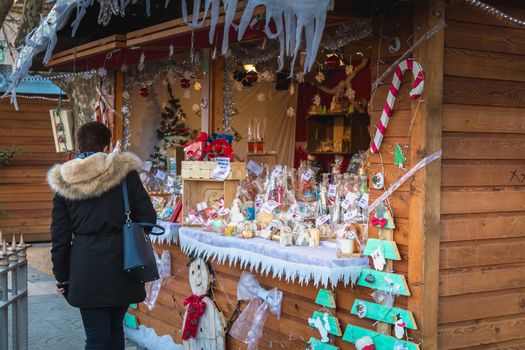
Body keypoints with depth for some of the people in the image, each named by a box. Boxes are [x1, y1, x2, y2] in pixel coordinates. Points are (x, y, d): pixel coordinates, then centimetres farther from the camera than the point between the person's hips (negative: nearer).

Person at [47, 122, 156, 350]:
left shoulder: (64, 182, 2)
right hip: (120, 267, 0)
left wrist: (62, 277, 12)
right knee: (115, 327, 18)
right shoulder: (125, 172, -3)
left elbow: (60, 236, 4)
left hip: (86, 269, 0)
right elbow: (148, 218, -1)